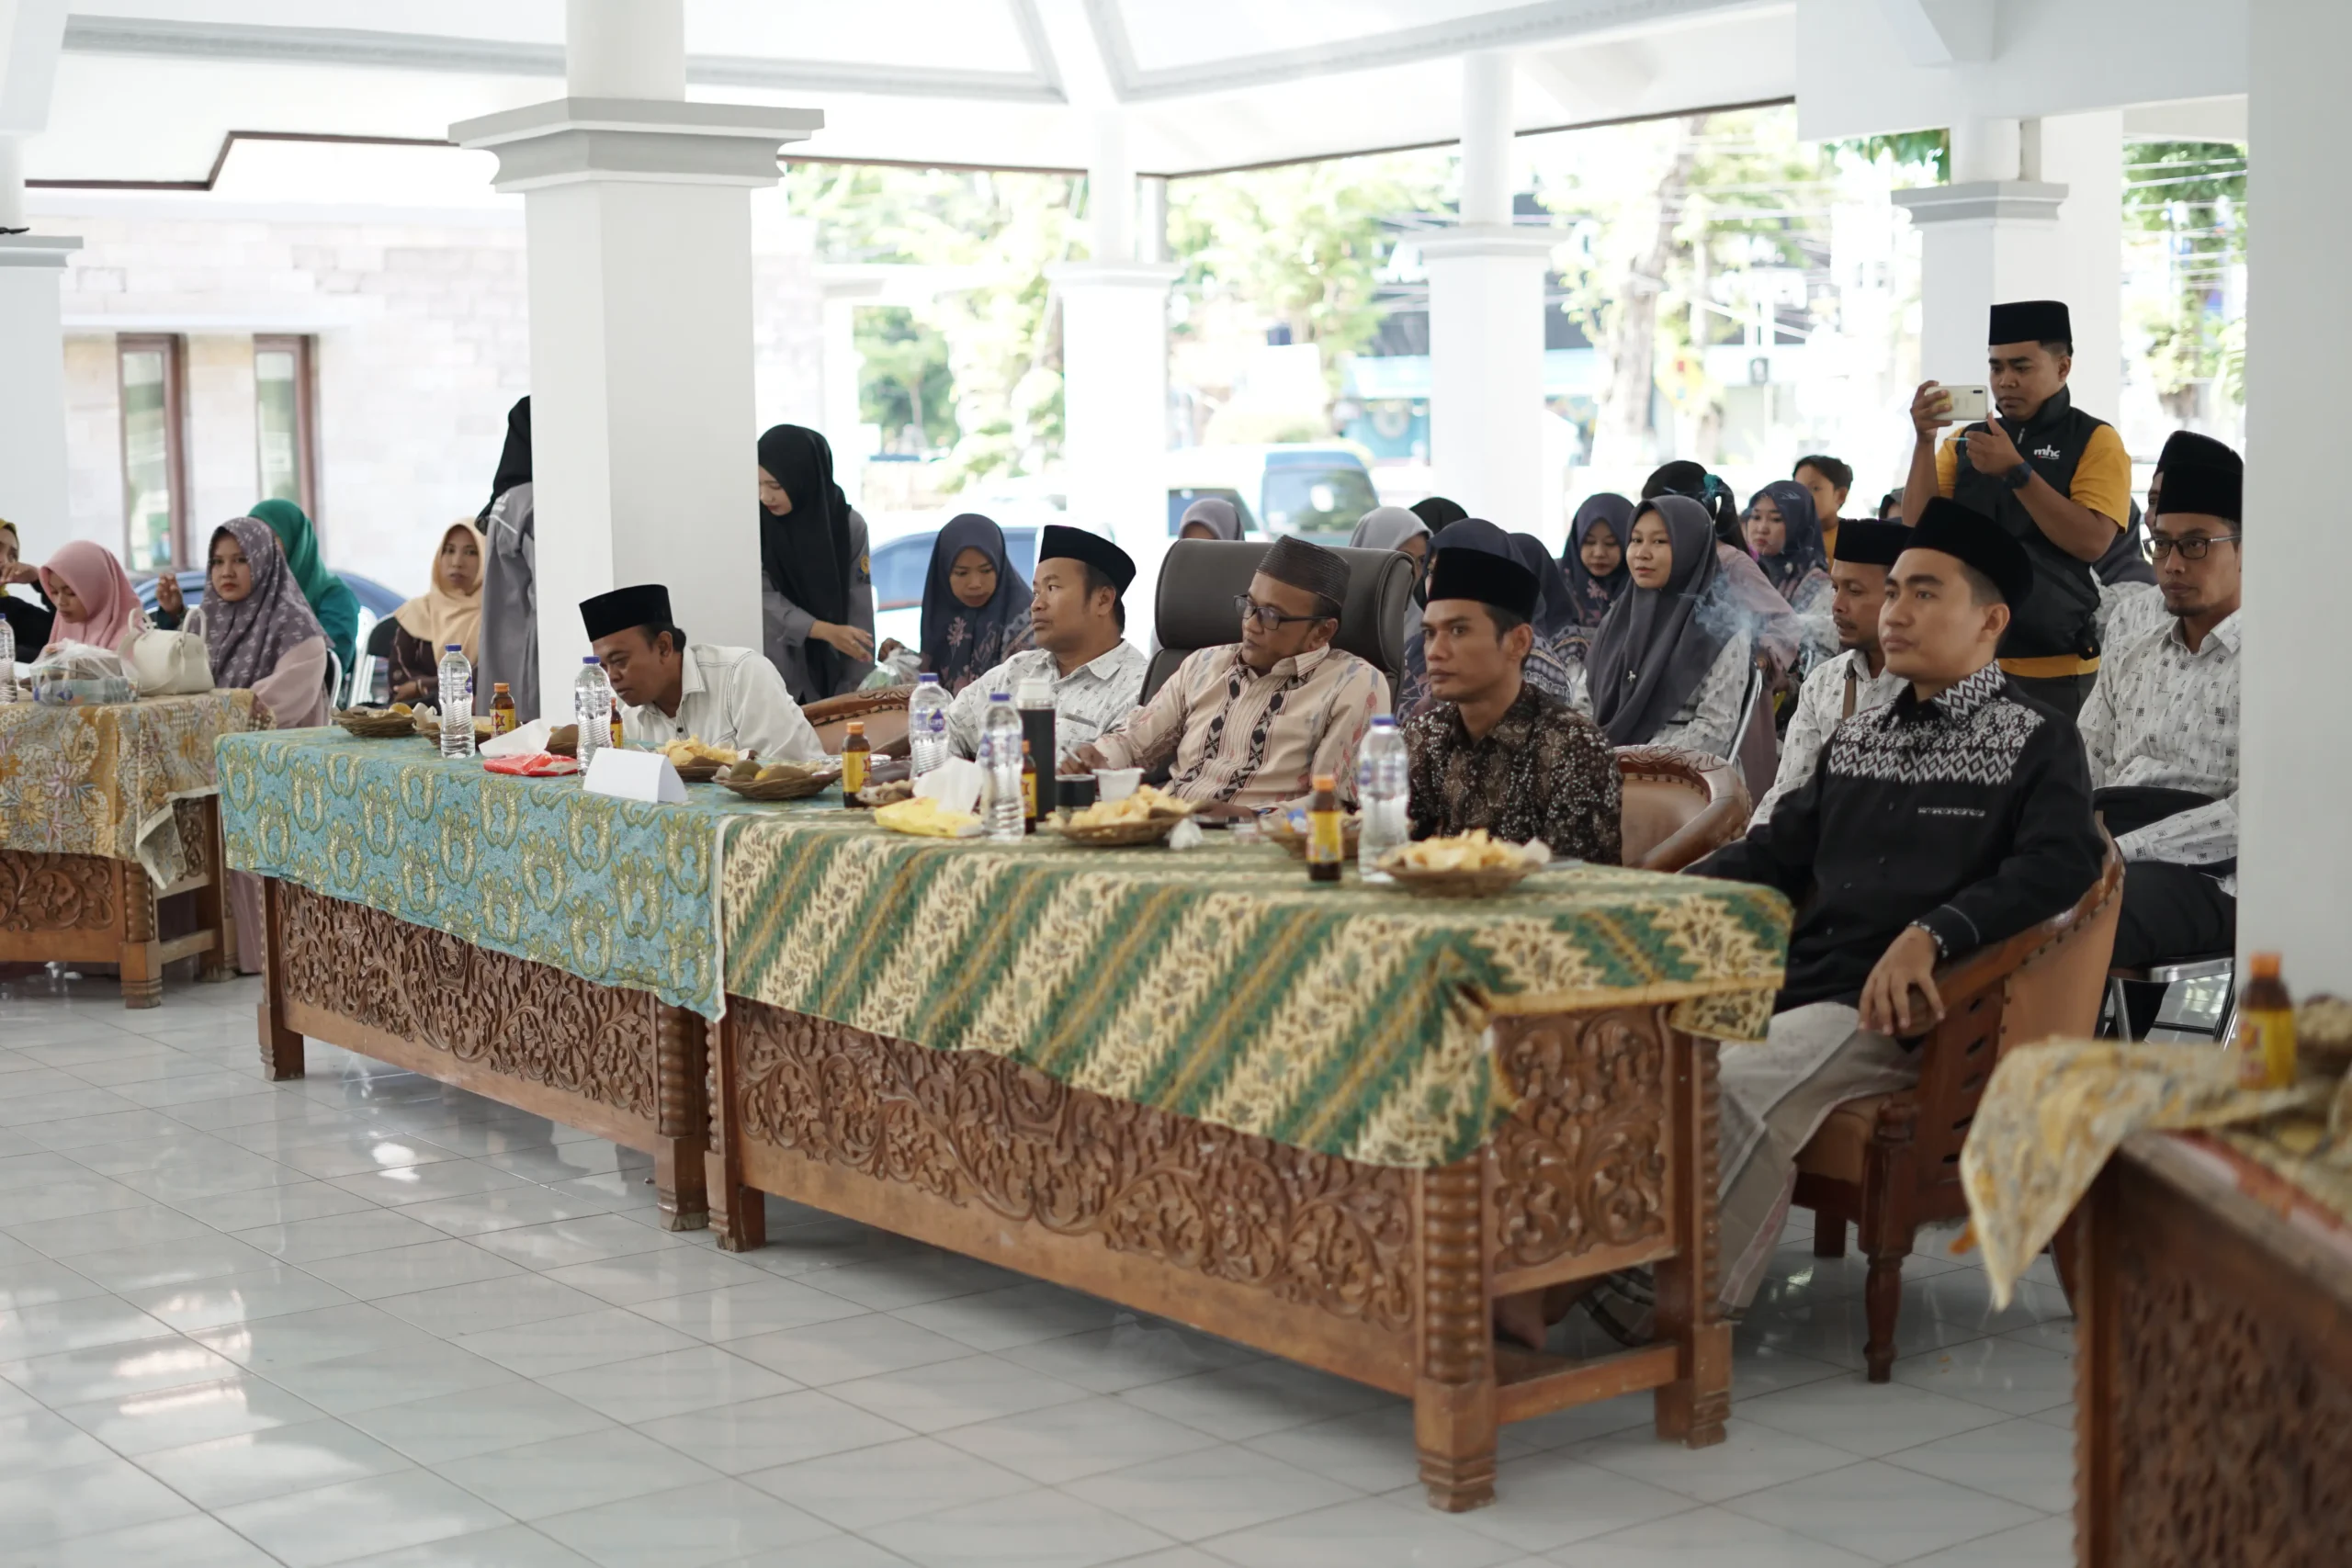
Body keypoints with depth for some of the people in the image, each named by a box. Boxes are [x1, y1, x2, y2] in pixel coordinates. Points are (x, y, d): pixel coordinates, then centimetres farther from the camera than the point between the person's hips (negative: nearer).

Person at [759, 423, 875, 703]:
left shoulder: (849, 525, -9)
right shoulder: (756, 525, -9)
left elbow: (859, 611, -7)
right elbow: (766, 599, -13)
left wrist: (855, 691, -11)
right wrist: (826, 631, -27)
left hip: (831, 670, 0)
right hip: (776, 669, 0)